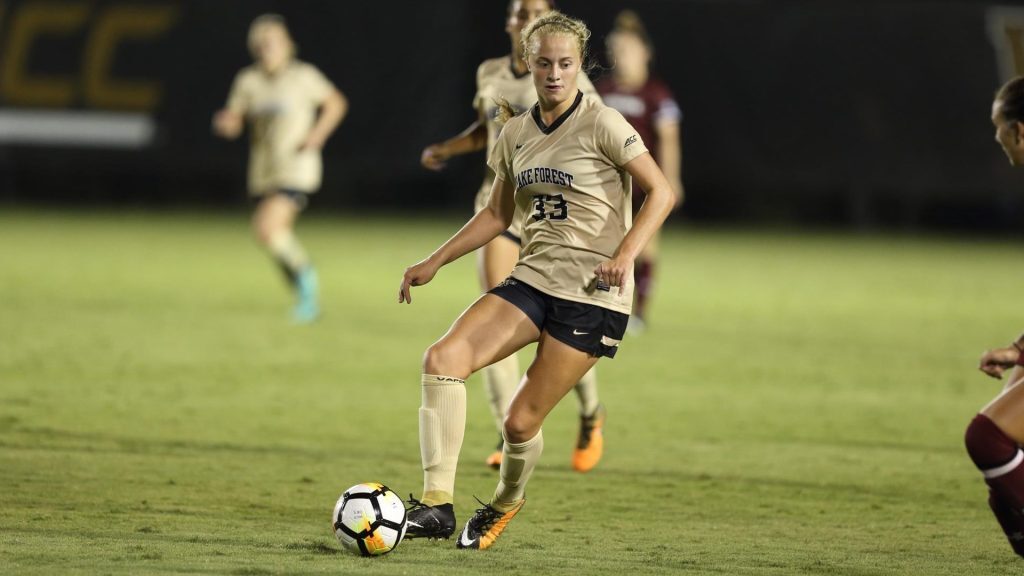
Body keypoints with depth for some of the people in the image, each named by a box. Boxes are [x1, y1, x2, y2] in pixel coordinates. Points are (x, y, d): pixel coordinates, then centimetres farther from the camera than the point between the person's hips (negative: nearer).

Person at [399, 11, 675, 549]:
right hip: (532, 278, 6)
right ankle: (436, 505, -20)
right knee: (443, 357, -19)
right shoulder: (515, 134, 10)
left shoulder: (602, 125, -8)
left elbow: (661, 192, -8)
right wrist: (435, 262, 13)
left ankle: (505, 502, 28)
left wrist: (624, 254, -21)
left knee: (520, 422, -6)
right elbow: (497, 215, 22)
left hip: (593, 293, -5)